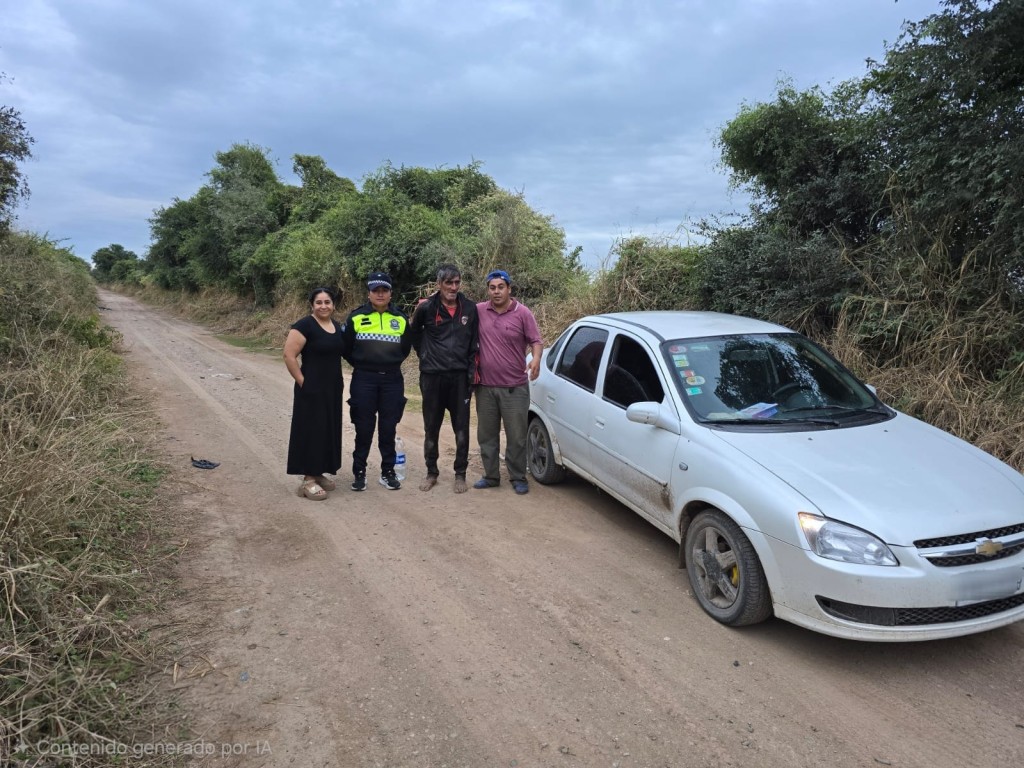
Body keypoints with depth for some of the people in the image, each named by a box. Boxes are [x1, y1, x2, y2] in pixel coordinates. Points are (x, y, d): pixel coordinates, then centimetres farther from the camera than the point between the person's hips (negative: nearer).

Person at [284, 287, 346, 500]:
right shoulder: (304, 325, -13)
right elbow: (289, 356, -16)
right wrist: (302, 381, -16)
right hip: (312, 389, -8)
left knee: (328, 430, 12)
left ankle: (318, 473, 24)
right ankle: (308, 480, 3)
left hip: (333, 388, 8)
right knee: (311, 430, -3)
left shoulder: (336, 325, 10)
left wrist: (339, 381, 13)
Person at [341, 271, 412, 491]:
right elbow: (345, 347, 7)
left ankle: (388, 472, 18)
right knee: (364, 428, 2)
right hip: (364, 380, -1)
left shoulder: (401, 319, 5)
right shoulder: (356, 317, -1)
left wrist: (391, 364, 11)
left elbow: (406, 348, 16)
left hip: (392, 380, 2)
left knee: (388, 428, 6)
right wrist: (360, 365, 9)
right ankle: (359, 472, 14)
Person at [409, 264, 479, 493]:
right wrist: (425, 355, 8)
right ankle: (431, 472, 25)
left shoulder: (470, 308, 1)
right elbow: (414, 333, 13)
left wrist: (471, 372, 0)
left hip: (459, 377, 1)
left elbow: (474, 343, 5)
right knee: (431, 429, 10)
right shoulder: (426, 307, -4)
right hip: (432, 377, -1)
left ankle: (460, 474, 18)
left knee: (462, 429, 5)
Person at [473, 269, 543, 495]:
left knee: (516, 436, 2)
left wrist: (536, 359, -24)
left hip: (515, 387, -3)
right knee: (486, 435, 12)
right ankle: (490, 476, 25)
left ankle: (518, 478, 15)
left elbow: (536, 341, -5)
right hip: (485, 386, 3)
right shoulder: (478, 311, 3)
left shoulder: (523, 313, -5)